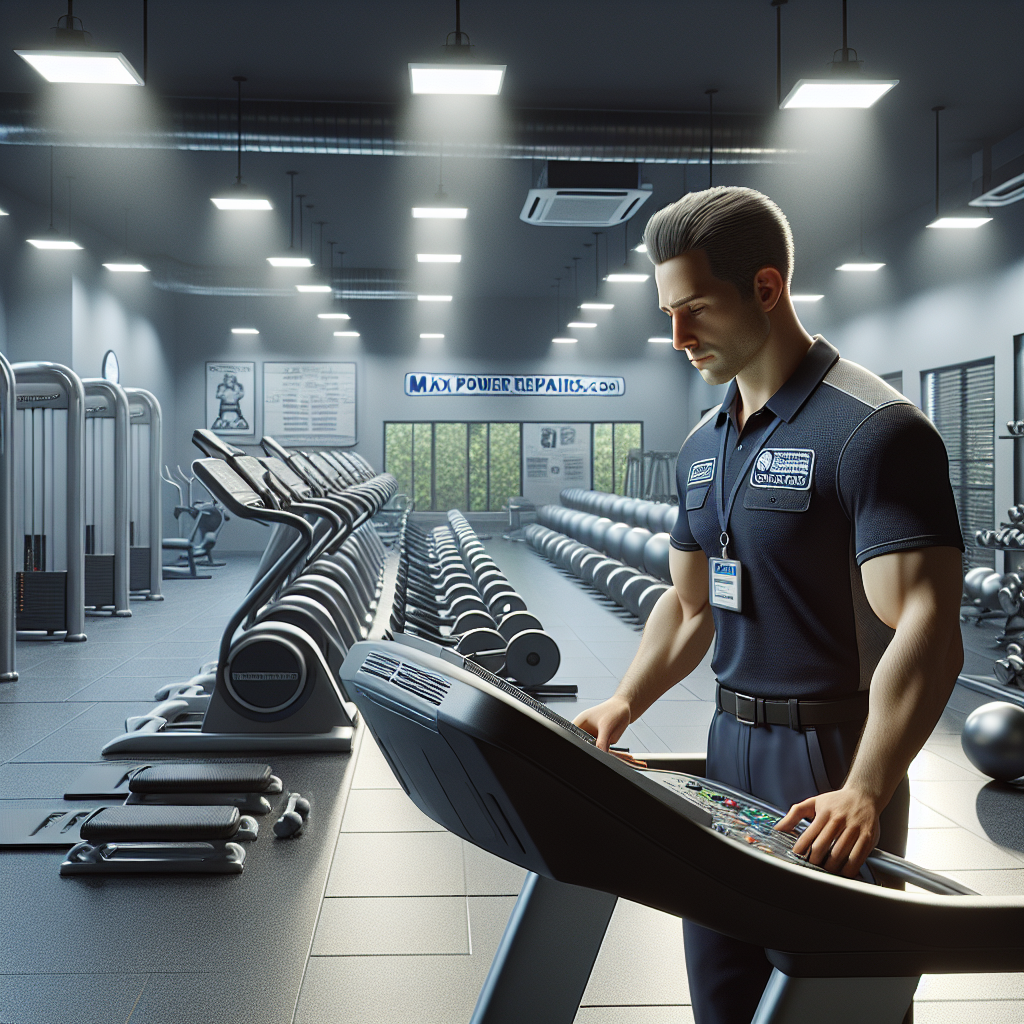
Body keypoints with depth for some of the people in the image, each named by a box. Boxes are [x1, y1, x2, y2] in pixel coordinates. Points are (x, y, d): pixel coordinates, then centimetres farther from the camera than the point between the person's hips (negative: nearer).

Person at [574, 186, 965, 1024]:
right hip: (730, 745, 8)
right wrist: (625, 704, 4)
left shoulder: (873, 431, -16)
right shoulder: (704, 447, 10)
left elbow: (928, 633, -24)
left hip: (832, 764, -7)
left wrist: (863, 793, -34)